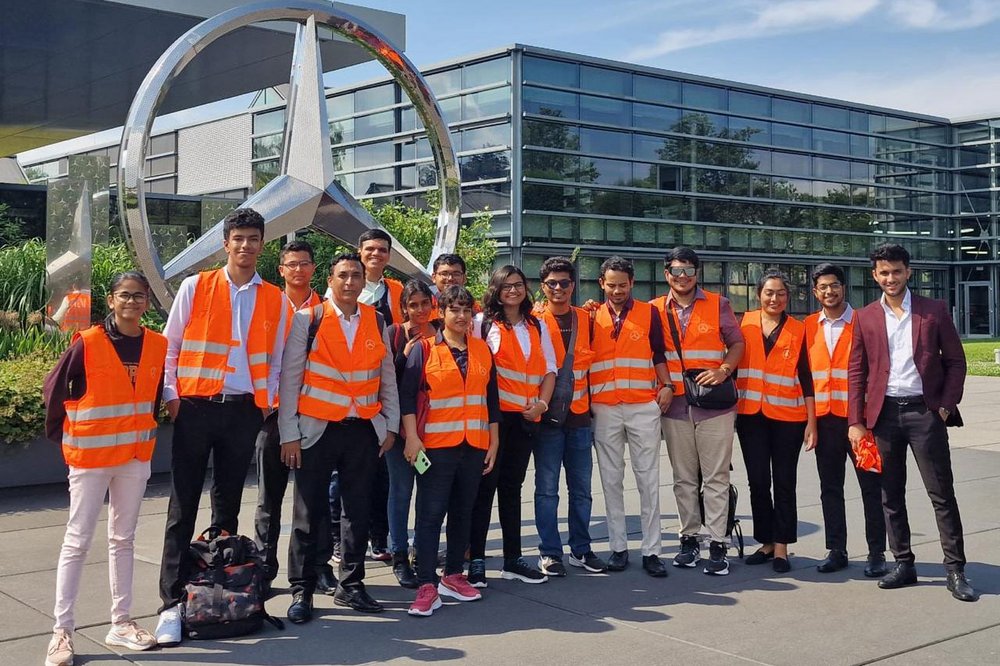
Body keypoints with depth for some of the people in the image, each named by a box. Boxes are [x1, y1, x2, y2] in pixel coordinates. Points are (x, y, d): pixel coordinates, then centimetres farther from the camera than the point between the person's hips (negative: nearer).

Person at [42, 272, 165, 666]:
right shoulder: (88, 343, -11)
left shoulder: (158, 346, 0)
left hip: (136, 456, 4)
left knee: (123, 539, 12)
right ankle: (62, 630, 7)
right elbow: (54, 388, -2)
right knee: (78, 541, 1)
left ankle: (120, 623, 21)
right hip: (90, 456, -4)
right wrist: (60, 433, 5)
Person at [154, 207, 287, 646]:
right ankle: (171, 604, -1)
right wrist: (171, 396, -3)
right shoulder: (195, 287, 2)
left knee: (228, 506, 11)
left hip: (244, 410, 2)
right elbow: (169, 346, 4)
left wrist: (267, 403, 3)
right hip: (196, 407, -2)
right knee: (183, 508, -3)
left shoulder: (275, 300, 8)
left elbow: (275, 360, 12)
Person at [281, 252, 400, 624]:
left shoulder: (376, 322, 8)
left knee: (358, 512, 8)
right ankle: (301, 591, 12)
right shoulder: (307, 319, -3)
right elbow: (290, 378, -3)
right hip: (317, 429, -3)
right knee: (309, 513, 2)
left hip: (364, 430, 3)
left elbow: (387, 377, 14)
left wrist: (390, 425, 10)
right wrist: (289, 434, -7)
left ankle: (351, 586, 21)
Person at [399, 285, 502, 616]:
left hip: (474, 447, 4)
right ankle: (427, 586, -4)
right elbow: (407, 395, -5)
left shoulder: (483, 350, 11)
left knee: (462, 512, 11)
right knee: (430, 513, -6)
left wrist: (494, 442, 12)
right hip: (436, 446, -4)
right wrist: (412, 437, -14)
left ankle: (453, 576, 22)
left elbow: (492, 400, 14)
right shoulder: (424, 349, -1)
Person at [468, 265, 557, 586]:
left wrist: (541, 402, -1)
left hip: (526, 416, 4)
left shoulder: (538, 326, 15)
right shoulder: (484, 322, 1)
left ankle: (513, 559, 18)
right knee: (485, 486, -3)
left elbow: (549, 368, 12)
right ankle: (476, 560, 2)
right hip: (493, 413, -4)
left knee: (512, 486, 12)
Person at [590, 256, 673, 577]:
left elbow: (659, 354, 9)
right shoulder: (592, 317, 7)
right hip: (604, 409, 1)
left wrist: (666, 385, -6)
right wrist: (585, 402, 2)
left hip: (644, 407, -1)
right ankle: (618, 547, 15)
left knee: (648, 480, 0)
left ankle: (651, 551, 5)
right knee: (611, 481, 6)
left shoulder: (648, 313, 5)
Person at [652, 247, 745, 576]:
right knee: (683, 478, 9)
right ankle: (689, 539, 18)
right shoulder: (656, 310, 7)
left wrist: (723, 370, -9)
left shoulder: (718, 304, 4)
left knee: (716, 477, -2)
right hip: (675, 405, 2)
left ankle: (718, 544, 1)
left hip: (714, 404, -2)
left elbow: (737, 343, 6)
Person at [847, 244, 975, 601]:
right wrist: (856, 421, 0)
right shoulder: (865, 317, 6)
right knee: (891, 495, 8)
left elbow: (956, 361, 4)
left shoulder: (934, 311, 2)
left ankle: (955, 569, 5)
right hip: (884, 413, 2)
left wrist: (946, 405, -5)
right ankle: (903, 564, 18)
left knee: (942, 494, -1)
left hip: (925, 411, -2)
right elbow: (856, 373, 6)